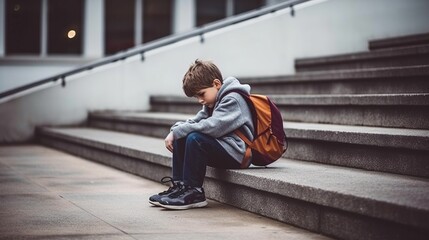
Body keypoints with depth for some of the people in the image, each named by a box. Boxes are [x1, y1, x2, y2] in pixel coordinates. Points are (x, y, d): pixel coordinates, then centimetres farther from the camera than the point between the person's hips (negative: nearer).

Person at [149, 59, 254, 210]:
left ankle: (194, 193, -22)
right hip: (222, 150, 10)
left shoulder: (232, 100, -13)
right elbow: (196, 121, 13)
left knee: (195, 138, -27)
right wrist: (175, 131, -7)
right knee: (180, 138, 5)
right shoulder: (215, 101, 19)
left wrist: (177, 132, -20)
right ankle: (179, 185, 0)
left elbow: (211, 126, -25)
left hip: (236, 154, -10)